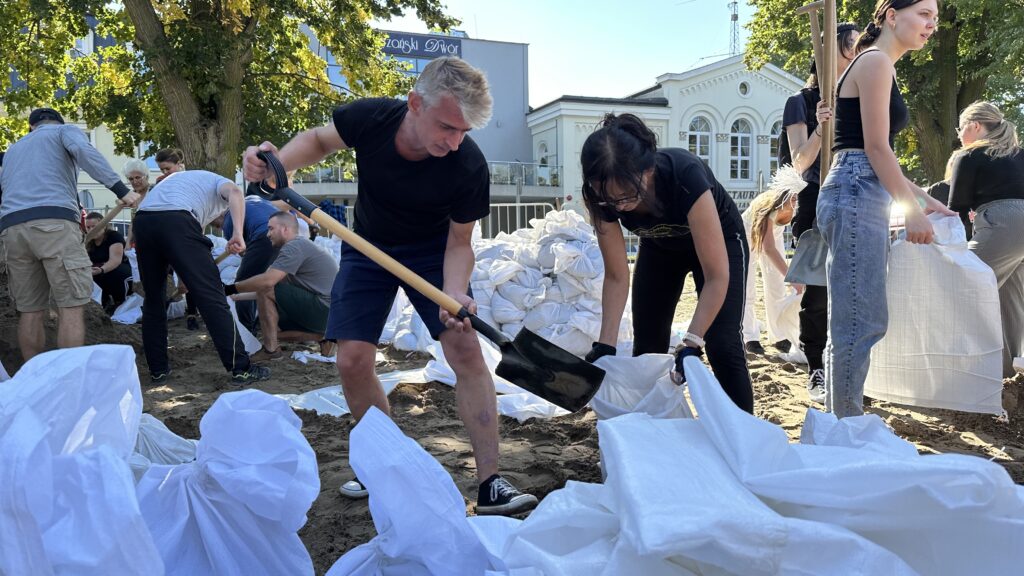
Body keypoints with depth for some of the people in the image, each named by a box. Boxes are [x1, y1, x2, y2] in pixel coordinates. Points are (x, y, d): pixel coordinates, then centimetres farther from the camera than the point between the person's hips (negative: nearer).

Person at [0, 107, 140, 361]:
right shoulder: (65, 131, 18)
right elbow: (83, 150, -6)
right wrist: (121, 189, -14)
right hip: (54, 221, -5)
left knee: (30, 312, 8)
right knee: (71, 306, -6)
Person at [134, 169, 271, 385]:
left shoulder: (178, 177, 43)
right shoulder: (219, 182, 24)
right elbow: (235, 192, -3)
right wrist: (238, 234, -14)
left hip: (143, 220, 6)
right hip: (176, 220, -6)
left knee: (153, 300, 19)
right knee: (211, 296, -5)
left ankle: (158, 370, 21)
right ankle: (240, 369, -6)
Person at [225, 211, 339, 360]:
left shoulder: (294, 246, -13)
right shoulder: (301, 244, 19)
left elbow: (267, 281, -24)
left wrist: (231, 289, -11)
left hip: (323, 307, -10)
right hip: (329, 313, 10)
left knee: (264, 290, -13)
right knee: (273, 324, 18)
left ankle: (270, 349, -8)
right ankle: (323, 336, 8)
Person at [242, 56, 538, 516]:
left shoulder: (469, 168, -29)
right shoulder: (369, 118, -25)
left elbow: (459, 243, -17)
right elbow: (319, 140, -3)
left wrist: (454, 295, -36)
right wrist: (276, 162, -24)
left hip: (431, 252, -2)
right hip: (367, 250, 2)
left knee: (466, 349, -16)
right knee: (352, 361, -6)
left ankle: (490, 485, -8)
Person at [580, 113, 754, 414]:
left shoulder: (685, 177, -42)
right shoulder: (604, 197, -30)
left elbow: (717, 276, -37)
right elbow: (616, 276, -19)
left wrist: (691, 344, -44)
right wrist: (606, 344, -27)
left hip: (720, 239, -4)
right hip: (660, 247, 4)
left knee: (722, 345, -14)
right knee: (646, 347, 3)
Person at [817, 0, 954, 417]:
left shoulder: (879, 66, 26)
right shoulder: (875, 62, -4)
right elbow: (875, 148, -12)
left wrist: (925, 198, 24)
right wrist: (913, 210, -8)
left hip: (857, 198, 11)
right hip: (856, 196, -11)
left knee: (850, 322, 12)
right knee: (859, 323, -10)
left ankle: (839, 423, 20)